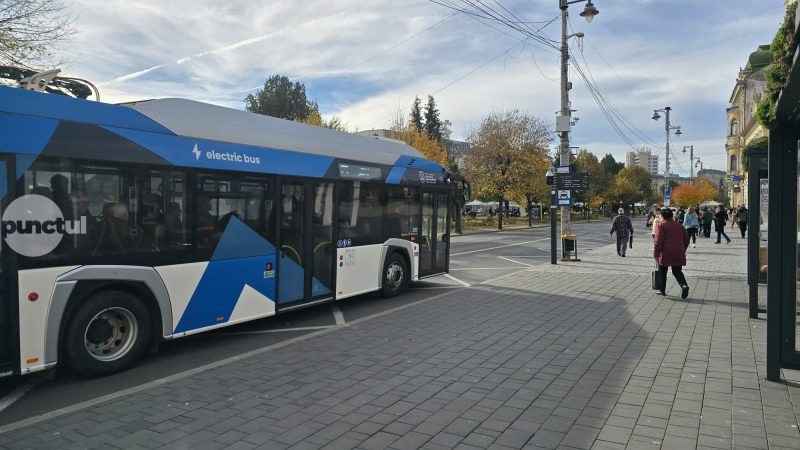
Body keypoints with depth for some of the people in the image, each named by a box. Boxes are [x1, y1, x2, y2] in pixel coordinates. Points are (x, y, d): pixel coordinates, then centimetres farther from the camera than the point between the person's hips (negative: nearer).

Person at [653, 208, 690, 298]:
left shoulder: (662, 225, -5)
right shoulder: (679, 225, 14)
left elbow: (659, 241, -12)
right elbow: (686, 239, 19)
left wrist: (656, 254, -8)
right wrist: (683, 250, 29)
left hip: (666, 253, -5)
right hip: (679, 254, 5)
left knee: (662, 271, 11)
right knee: (677, 271, 12)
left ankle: (662, 290, 16)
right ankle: (684, 285, -12)